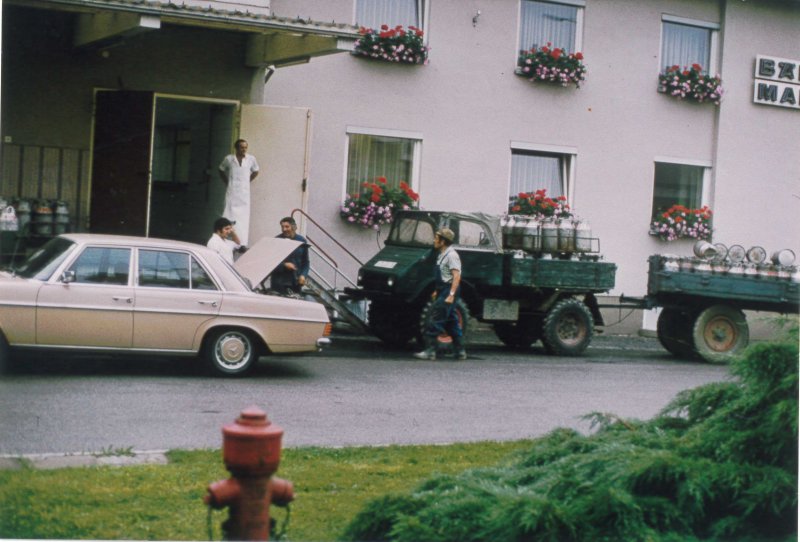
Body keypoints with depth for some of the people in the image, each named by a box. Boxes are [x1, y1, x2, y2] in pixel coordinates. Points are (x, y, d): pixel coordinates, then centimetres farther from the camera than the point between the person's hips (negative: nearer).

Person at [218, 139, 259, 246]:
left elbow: (255, 172, 16)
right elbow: (221, 171, 15)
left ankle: (242, 244, 3)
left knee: (243, 220, -1)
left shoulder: (251, 159, -2)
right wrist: (227, 182, 8)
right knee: (228, 218, 0)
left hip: (244, 194, 1)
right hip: (231, 193, -1)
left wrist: (247, 181, 9)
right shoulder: (229, 159, -3)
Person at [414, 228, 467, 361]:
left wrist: (451, 295, -27)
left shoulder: (451, 255, -14)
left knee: (436, 319, -11)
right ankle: (460, 351, 17)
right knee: (451, 321, 12)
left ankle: (429, 351, -12)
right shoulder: (442, 255, 16)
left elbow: (456, 276, -21)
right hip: (443, 291, 10)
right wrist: (437, 291, 25)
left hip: (448, 291, -10)